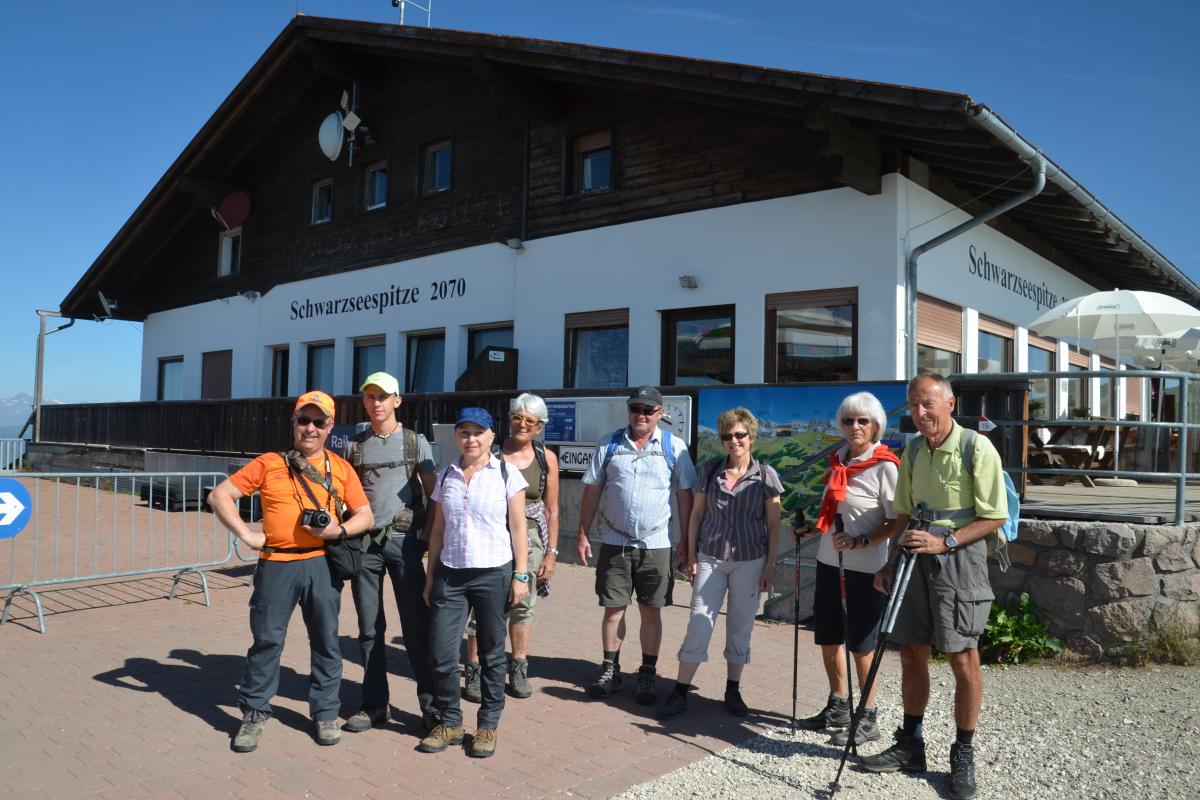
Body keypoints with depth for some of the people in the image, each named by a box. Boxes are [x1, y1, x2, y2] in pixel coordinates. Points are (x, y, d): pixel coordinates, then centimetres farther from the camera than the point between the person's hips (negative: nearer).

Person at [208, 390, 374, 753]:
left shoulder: (341, 468, 7)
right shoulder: (269, 463, 5)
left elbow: (365, 516, 7)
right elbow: (220, 496, 3)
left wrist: (340, 530, -12)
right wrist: (246, 534, -6)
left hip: (321, 564, 1)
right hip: (276, 564, -1)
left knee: (326, 640, 7)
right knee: (266, 639, 5)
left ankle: (326, 713, 22)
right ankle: (254, 713, 22)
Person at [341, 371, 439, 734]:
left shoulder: (416, 442, 4)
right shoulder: (354, 445, 10)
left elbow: (433, 494, 4)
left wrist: (429, 534, -6)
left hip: (404, 540, -2)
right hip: (364, 542, 3)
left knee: (416, 626, -1)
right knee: (370, 628, 9)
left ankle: (430, 702, 9)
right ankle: (374, 704, 20)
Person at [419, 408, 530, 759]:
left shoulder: (506, 474, -2)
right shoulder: (446, 476, 8)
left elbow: (518, 528, -3)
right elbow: (438, 530, 11)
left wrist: (521, 575, -7)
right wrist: (431, 576, 9)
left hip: (494, 574, -3)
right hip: (450, 574, 3)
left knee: (491, 654, 7)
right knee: (441, 654, 1)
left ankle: (488, 725, 21)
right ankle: (450, 722, 20)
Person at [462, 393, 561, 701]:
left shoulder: (546, 458, 4)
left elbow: (551, 510, 7)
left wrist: (552, 552, 4)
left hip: (530, 538, 2)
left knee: (523, 605, 8)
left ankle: (518, 670, 23)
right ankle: (473, 672, 11)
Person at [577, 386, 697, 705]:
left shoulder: (674, 447, 0)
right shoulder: (609, 445, 3)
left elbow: (685, 496, 2)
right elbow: (592, 491, 4)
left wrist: (685, 541, 0)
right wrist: (583, 535, 1)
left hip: (656, 544, -1)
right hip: (614, 543, 1)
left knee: (651, 610, 7)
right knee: (613, 608, 7)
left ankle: (647, 675, 20)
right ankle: (609, 670, 23)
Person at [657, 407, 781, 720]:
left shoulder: (766, 475, -2)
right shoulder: (709, 469, 2)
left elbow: (773, 524, 1)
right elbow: (696, 514, 6)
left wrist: (770, 566, -3)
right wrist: (691, 556, 3)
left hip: (750, 561, 0)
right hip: (710, 559, 1)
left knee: (740, 626, 9)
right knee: (699, 623, -1)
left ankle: (733, 691, 24)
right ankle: (680, 692, 7)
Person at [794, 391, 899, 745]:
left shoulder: (885, 466, -13)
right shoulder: (838, 459, 8)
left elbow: (897, 522, -14)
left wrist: (860, 542, -23)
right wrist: (813, 527, 9)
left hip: (864, 566, -7)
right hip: (829, 560, 7)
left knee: (860, 642, 4)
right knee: (827, 636, 15)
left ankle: (868, 718, 20)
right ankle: (838, 706, 32)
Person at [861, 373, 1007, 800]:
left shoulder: (976, 448, -12)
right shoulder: (912, 450, 8)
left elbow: (993, 518, -12)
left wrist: (944, 541, -21)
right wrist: (891, 562, 10)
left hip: (959, 559, -6)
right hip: (916, 557, 6)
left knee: (963, 658, -1)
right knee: (912, 653, 11)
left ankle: (963, 754, 15)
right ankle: (910, 745, 25)